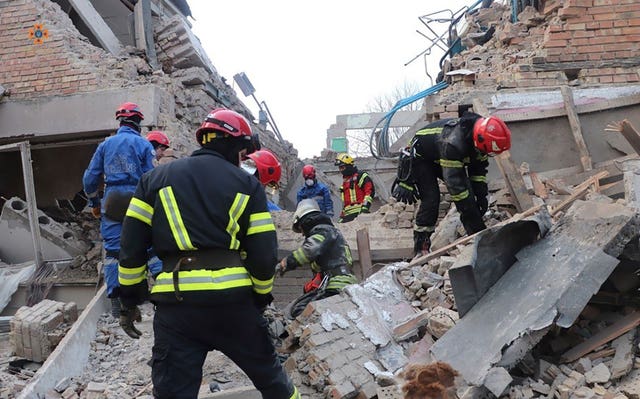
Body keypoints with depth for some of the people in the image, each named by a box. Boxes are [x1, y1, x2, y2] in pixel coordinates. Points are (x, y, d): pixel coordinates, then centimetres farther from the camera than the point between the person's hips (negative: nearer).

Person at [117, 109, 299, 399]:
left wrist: (129, 301, 15)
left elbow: (131, 248, 7)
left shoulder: (155, 179, 11)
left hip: (176, 305, 1)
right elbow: (263, 254, 2)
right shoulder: (247, 184, 7)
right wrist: (261, 297, 17)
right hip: (234, 301, 0)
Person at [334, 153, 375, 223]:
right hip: (347, 214, 8)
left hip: (359, 212, -8)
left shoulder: (360, 176, 1)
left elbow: (370, 191, -9)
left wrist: (365, 206, -18)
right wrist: (342, 214, 24)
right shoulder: (345, 181, 28)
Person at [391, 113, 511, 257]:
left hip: (443, 158, 8)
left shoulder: (480, 136, -17)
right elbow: (454, 181, -41)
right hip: (420, 157, -8)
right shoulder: (452, 142, -44)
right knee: (431, 198, -21)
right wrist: (471, 210, -36)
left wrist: (482, 194, -9)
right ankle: (420, 248, -14)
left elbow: (479, 167, -1)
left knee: (467, 193, -5)